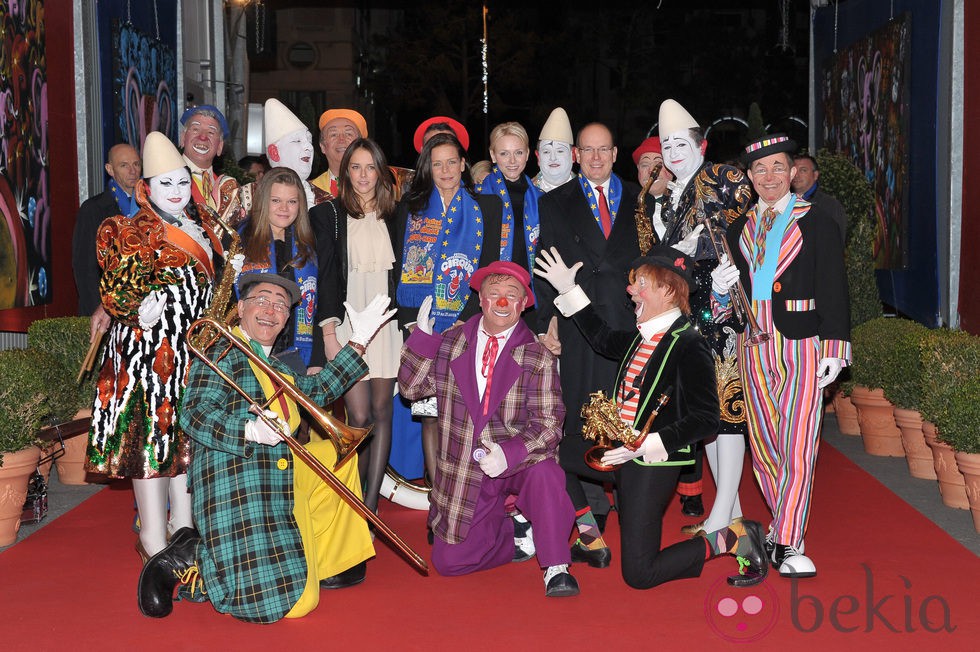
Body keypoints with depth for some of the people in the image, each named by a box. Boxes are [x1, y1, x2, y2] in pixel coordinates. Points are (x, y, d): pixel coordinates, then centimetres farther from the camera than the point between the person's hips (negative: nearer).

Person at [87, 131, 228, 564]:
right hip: (148, 348, -6)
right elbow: (118, 292, -12)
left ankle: (185, 528, 21)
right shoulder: (133, 233, -5)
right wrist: (140, 308, -27)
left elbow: (214, 282, 23)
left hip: (194, 350, 6)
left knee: (188, 433, 10)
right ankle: (155, 540, 4)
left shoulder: (200, 227, 12)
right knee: (152, 430, -4)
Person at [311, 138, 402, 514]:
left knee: (382, 412, 2)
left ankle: (371, 504, 10)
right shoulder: (328, 214, 3)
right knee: (359, 416, -8)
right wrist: (329, 331, -11)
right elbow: (326, 274, -4)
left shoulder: (392, 216, 12)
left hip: (386, 323, 3)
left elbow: (400, 273, 15)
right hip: (347, 323, -3)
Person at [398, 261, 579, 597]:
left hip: (518, 460, -3)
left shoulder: (538, 358, -5)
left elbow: (547, 425, -11)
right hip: (463, 473, 3)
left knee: (545, 474, -37)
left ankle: (556, 569, -18)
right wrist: (422, 336, -9)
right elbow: (411, 387, 3)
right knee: (448, 560, -4)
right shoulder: (451, 343, 5)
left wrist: (509, 454, -28)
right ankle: (514, 531, 22)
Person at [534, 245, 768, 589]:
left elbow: (705, 419, -19)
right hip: (623, 454, 9)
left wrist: (644, 445, -24)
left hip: (653, 462, -9)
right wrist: (568, 289, 24)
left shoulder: (688, 345, -17)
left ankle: (730, 539, 4)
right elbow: (603, 339, 29)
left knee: (639, 575, -9)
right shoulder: (642, 338, 9)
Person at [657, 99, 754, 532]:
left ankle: (721, 514, -4)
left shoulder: (723, 179, -3)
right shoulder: (668, 196, 19)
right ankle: (732, 511, 15)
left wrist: (697, 247, -13)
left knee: (725, 404, -7)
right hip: (687, 313, 8)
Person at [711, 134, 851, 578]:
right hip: (753, 344, 4)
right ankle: (783, 524, 25)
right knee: (762, 444, 9)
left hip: (800, 344, -4)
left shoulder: (816, 223, 1)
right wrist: (721, 288, -7)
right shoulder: (740, 228, 13)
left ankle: (787, 544, -2)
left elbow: (833, 290, -3)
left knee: (798, 446, -7)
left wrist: (834, 349, -10)